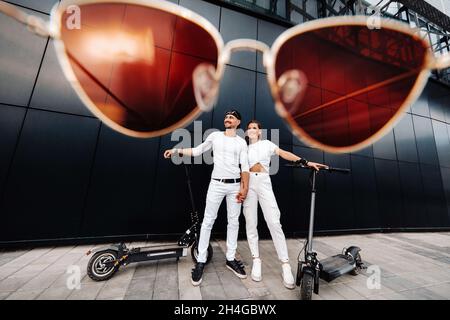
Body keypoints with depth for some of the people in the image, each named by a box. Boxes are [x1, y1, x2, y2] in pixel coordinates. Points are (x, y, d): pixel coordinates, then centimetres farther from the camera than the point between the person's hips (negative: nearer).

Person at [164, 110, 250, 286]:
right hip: (216, 184, -1)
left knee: (233, 222, 9)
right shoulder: (215, 135, 8)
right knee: (208, 221, 3)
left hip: (235, 185, 1)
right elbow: (197, 150, 13)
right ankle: (201, 261, 19)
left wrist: (244, 188, -8)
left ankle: (231, 259, 27)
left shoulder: (241, 142, 7)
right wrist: (176, 150, 8)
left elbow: (245, 167, 2)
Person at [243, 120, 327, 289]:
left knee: (274, 223, -6)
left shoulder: (266, 143, 10)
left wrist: (306, 162, -17)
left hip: (264, 183, -1)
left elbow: (284, 154, -4)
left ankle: (285, 264, 5)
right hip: (249, 183, 1)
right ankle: (256, 260, 17)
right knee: (251, 223, 3)